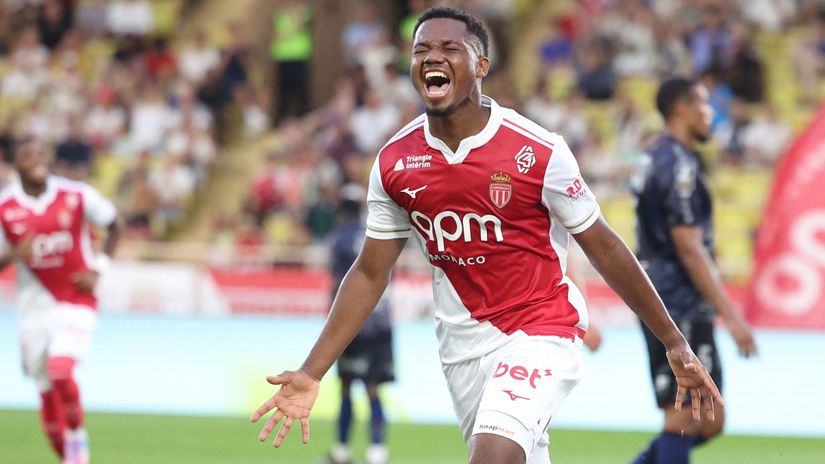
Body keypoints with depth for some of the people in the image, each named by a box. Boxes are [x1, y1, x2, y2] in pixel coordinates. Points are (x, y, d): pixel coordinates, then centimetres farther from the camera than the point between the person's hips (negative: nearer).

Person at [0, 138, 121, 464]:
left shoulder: (77, 196, -6)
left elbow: (114, 226, 9)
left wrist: (97, 270, -2)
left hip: (76, 301, -2)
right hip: (35, 304, 2)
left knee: (61, 371, -23)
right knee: (47, 393, 5)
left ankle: (77, 437, 0)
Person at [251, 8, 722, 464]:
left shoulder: (538, 151, -14)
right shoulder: (394, 162, -2)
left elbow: (604, 247, -4)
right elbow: (371, 274, 6)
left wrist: (675, 344, -2)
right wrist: (311, 374, 1)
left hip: (541, 331, -5)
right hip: (463, 342, 5)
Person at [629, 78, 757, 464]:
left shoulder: (656, 160, 18)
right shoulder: (679, 165, -14)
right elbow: (688, 248, -19)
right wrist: (731, 315, -19)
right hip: (680, 308, -10)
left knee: (709, 422, 11)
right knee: (683, 420, -8)